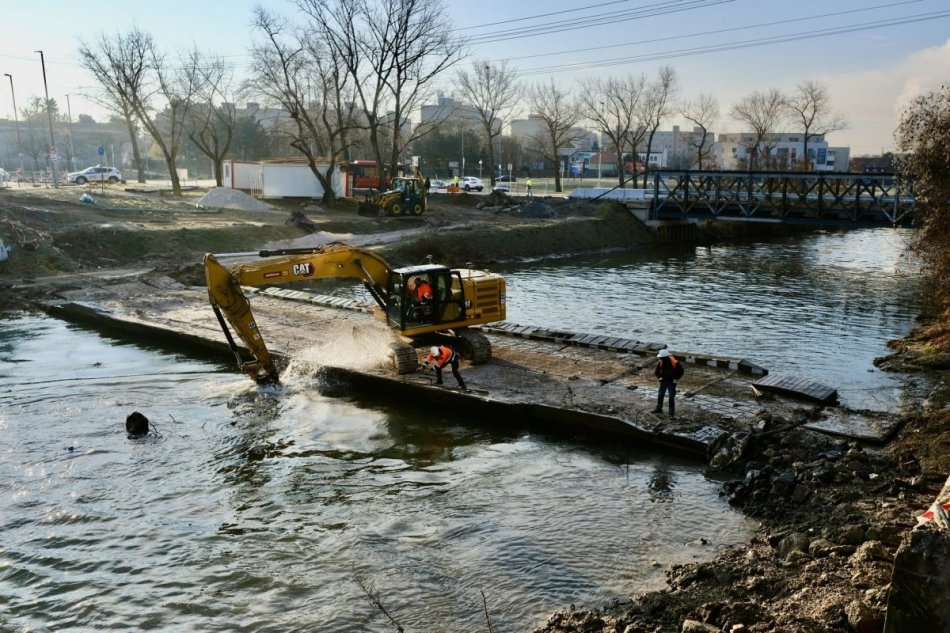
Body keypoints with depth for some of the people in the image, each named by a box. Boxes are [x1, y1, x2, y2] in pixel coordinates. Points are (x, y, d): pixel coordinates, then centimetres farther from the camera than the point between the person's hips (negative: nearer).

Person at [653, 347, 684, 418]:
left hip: (671, 382, -5)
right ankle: (659, 408, 34)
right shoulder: (660, 362, -10)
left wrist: (675, 379, -11)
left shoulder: (675, 363, -23)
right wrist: (660, 377, -6)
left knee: (671, 397, -3)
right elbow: (657, 371, 7)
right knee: (660, 395, 15)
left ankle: (672, 413, 4)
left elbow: (681, 371, -9)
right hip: (663, 381, 5)